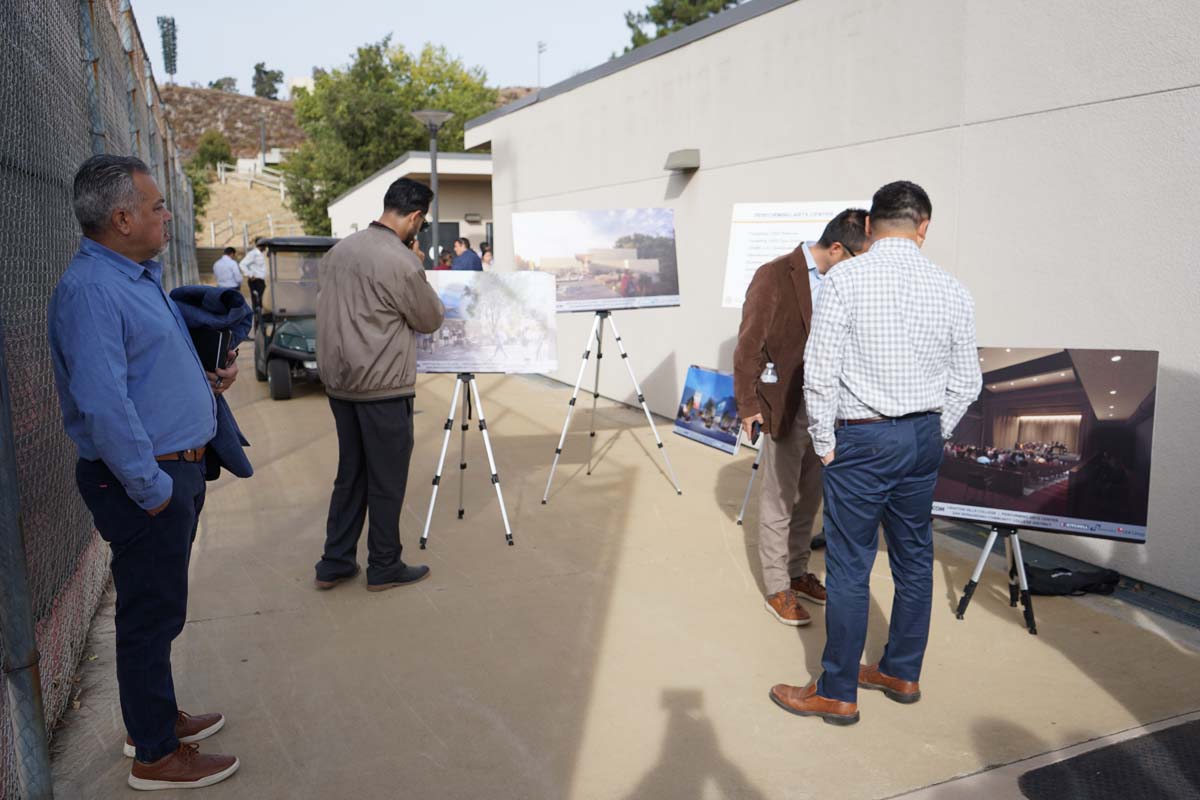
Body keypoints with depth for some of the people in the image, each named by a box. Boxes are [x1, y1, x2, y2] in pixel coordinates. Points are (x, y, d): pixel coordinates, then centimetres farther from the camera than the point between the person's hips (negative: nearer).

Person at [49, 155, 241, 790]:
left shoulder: (139, 276, 13)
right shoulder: (89, 290, -20)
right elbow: (103, 405, -26)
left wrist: (207, 380, 8)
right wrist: (151, 488, -21)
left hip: (175, 470, 10)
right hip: (145, 481, -10)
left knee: (159, 607, 21)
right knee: (151, 613, 3)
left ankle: (159, 717, 38)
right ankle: (155, 755, 19)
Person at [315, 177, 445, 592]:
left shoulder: (339, 250, 7)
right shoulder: (402, 262, -17)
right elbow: (430, 320, -5)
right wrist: (423, 282, 9)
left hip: (340, 383, 8)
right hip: (383, 387, -8)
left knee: (350, 474, 16)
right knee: (387, 480, 5)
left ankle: (335, 563, 22)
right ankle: (384, 568, 17)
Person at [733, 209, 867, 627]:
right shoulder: (774, 277, -12)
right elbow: (749, 347, -10)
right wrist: (749, 406, -9)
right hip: (786, 408, -6)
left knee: (808, 500, 17)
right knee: (779, 503, 5)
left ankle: (798, 572, 32)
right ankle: (777, 588, 17)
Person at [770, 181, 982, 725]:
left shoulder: (844, 279, -12)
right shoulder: (951, 291, 1)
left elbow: (820, 372, -15)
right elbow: (966, 383, 7)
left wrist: (824, 443, -4)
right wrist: (933, 435, 18)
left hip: (861, 438, -5)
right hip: (923, 437, 6)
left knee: (850, 567, 3)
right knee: (914, 558, 17)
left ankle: (837, 693, 15)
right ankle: (902, 674, 33)